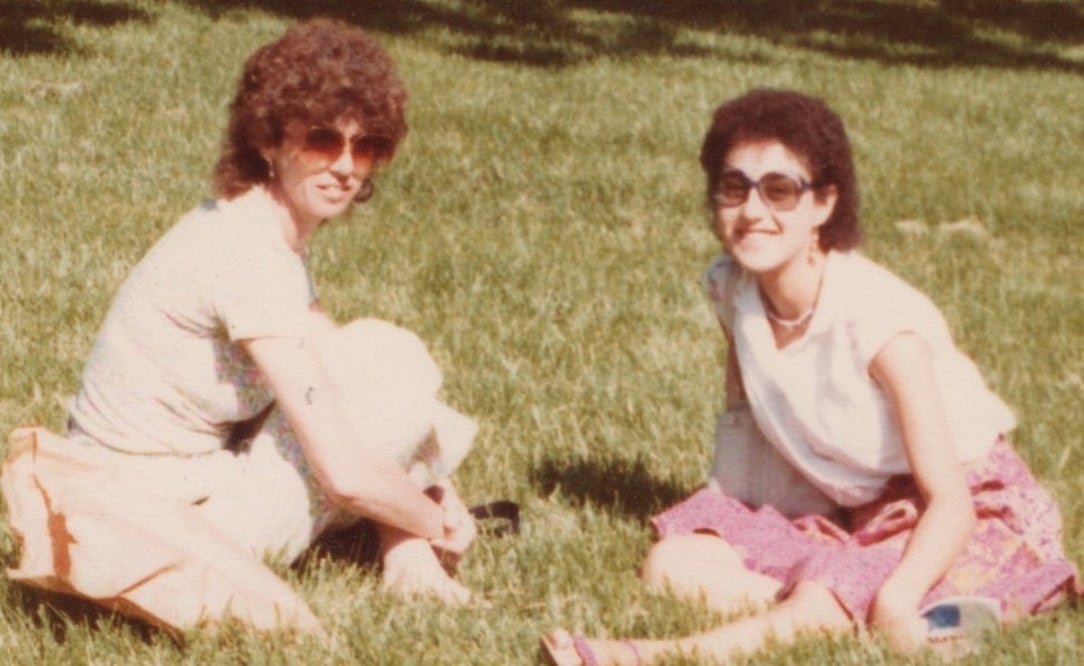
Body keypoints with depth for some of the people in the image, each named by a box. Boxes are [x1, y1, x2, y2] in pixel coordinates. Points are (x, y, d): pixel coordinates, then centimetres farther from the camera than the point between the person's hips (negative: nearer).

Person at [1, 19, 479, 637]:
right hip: (160, 516, -10)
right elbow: (347, 474, -25)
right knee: (395, 362, -10)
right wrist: (437, 523, -6)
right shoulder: (250, 260, -24)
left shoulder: (266, 228, 6)